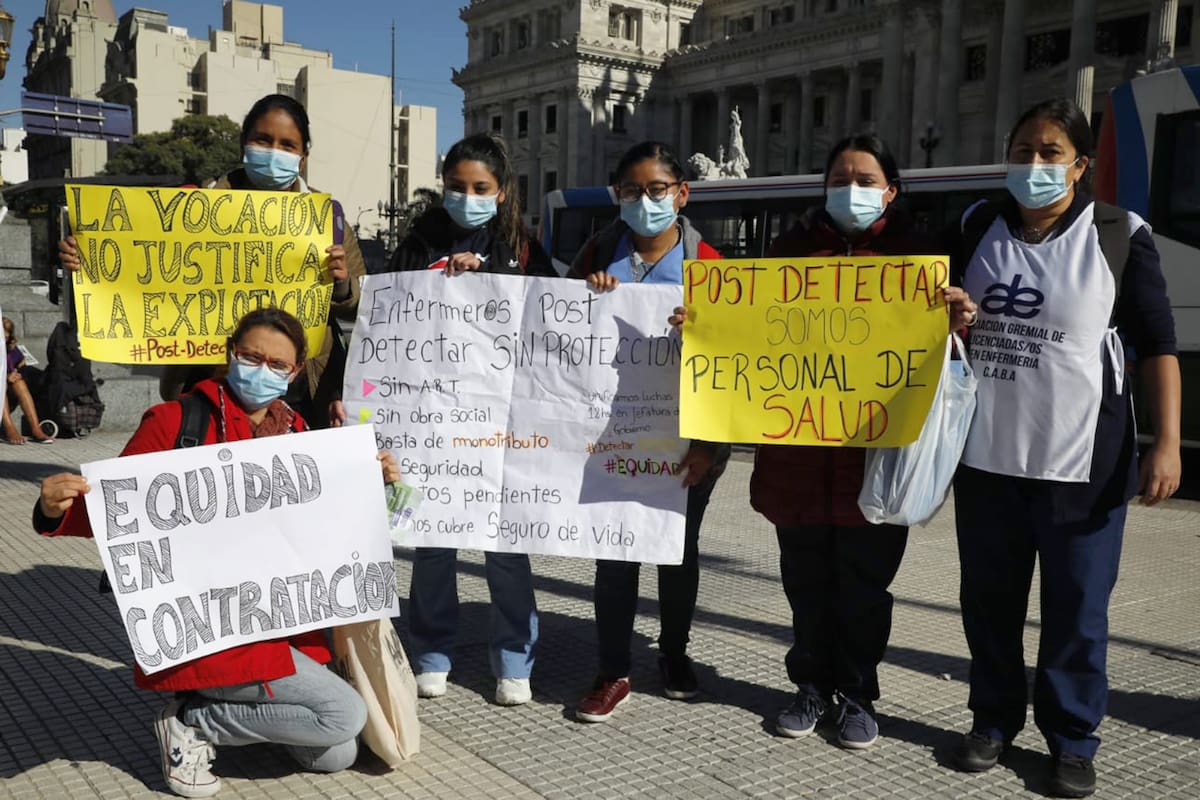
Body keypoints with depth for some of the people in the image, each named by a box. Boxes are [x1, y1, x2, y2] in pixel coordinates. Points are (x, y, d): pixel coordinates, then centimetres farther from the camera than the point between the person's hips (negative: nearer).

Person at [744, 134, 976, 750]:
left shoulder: (915, 254, 7)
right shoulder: (792, 249, 12)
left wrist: (959, 319, -20)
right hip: (797, 448, 2)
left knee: (864, 582, 7)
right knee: (807, 578, 10)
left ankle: (857, 696, 23)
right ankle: (812, 687, 27)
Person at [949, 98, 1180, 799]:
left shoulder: (1118, 236, -4)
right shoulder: (979, 228, 7)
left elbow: (1157, 344, -3)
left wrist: (1167, 442, -12)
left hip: (1082, 462, -3)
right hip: (986, 457, 4)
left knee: (1077, 612, 6)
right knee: (989, 601, 13)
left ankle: (1074, 740, 24)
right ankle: (995, 720, 31)